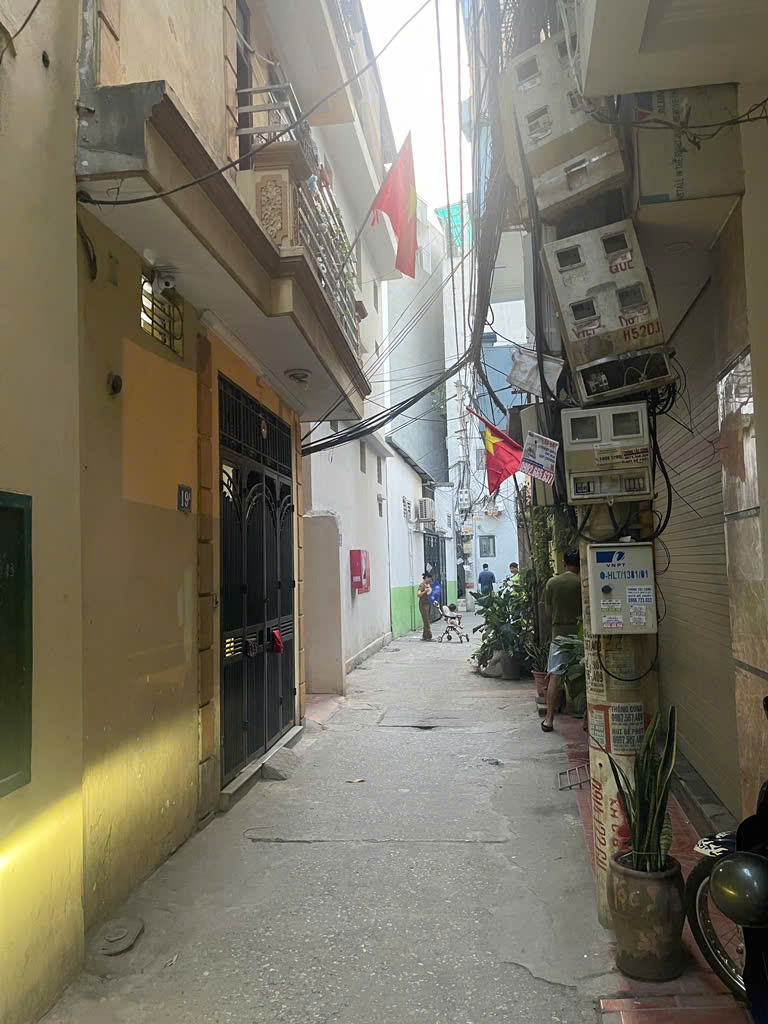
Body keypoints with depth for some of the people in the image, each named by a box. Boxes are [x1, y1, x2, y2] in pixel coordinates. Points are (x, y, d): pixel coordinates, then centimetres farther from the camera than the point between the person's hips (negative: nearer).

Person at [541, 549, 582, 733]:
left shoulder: (552, 582, 0)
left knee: (554, 676, 4)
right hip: (580, 634, -1)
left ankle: (549, 718, 2)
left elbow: (548, 611, 6)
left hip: (559, 634, 1)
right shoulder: (583, 583, -7)